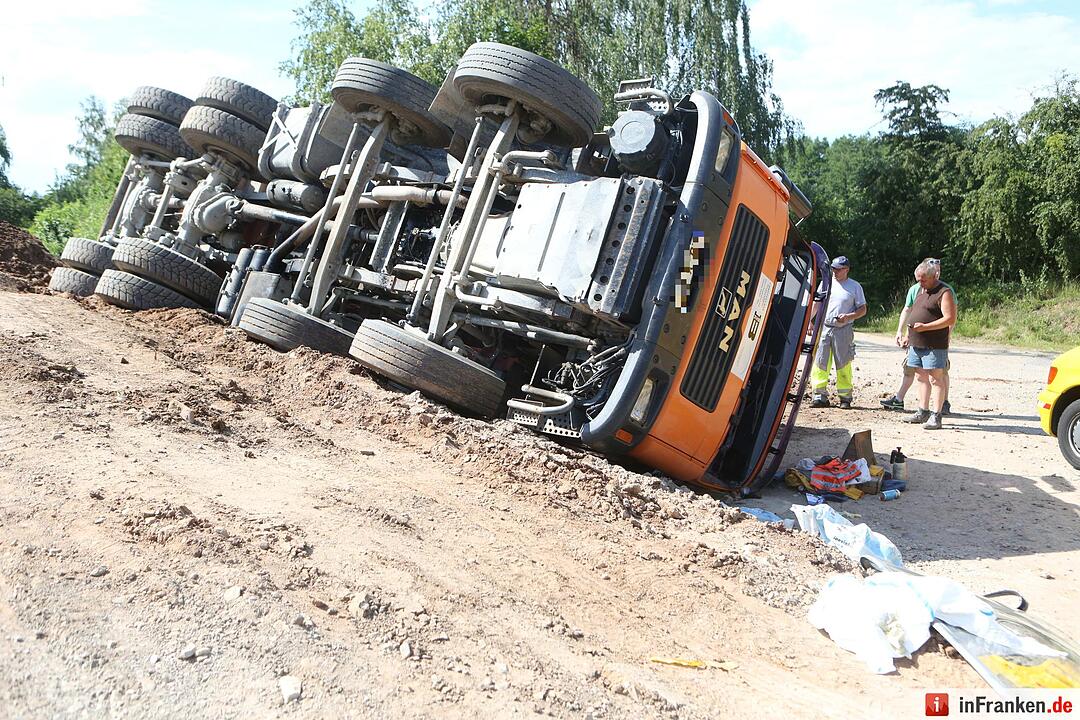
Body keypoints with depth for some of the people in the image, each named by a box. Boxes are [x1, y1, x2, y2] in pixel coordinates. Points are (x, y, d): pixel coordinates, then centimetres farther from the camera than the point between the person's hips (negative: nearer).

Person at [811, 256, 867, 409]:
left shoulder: (855, 286, 4)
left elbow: (863, 310, 4)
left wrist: (848, 317, -13)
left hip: (843, 330, -3)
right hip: (824, 328, 3)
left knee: (843, 365, -2)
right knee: (820, 362, -1)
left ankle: (845, 398, 7)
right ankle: (820, 396, 5)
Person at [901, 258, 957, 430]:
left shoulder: (944, 292, -10)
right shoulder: (920, 290, 16)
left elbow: (950, 319, -17)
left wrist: (925, 327, -22)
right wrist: (910, 335, 17)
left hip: (934, 345, -8)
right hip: (917, 343, 8)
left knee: (935, 379, -5)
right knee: (921, 378, 13)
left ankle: (935, 416, -4)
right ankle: (922, 412, 21)